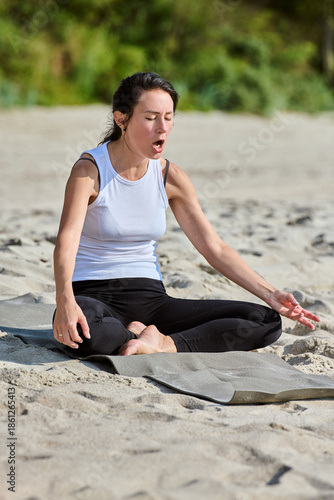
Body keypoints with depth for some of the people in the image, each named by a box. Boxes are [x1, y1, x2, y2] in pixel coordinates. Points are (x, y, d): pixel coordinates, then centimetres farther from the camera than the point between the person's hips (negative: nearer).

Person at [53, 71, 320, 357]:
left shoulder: (171, 178, 4)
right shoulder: (89, 170, -10)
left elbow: (215, 248, 7)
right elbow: (67, 242, -25)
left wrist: (270, 294, -4)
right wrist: (65, 301, -46)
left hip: (149, 297, 5)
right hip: (92, 297, -4)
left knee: (266, 322, -13)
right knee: (80, 327, -45)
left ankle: (165, 345, -19)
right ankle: (152, 344, -17)